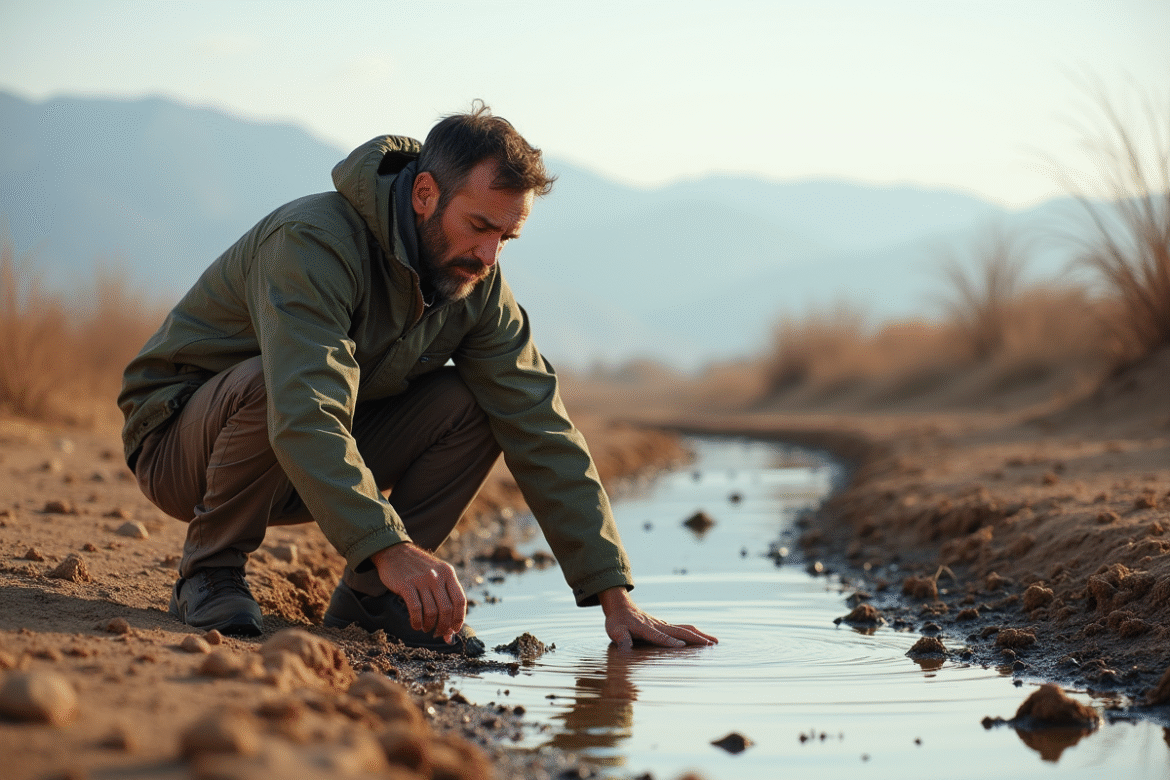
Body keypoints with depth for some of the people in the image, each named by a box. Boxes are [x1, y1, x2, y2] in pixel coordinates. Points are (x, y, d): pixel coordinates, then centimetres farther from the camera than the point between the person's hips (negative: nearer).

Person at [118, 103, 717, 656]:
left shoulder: (478, 287, -8)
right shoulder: (315, 242, -30)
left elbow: (542, 433, -10)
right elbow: (304, 416, -43)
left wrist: (614, 596, -16)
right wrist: (390, 546, -55)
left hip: (326, 461, 6)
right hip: (179, 444, -6)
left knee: (472, 405, -15)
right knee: (269, 380, -38)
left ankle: (369, 595, -5)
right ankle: (211, 573, -16)